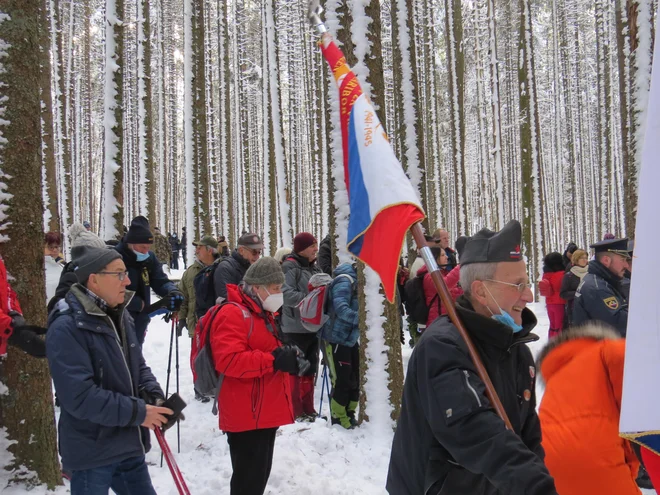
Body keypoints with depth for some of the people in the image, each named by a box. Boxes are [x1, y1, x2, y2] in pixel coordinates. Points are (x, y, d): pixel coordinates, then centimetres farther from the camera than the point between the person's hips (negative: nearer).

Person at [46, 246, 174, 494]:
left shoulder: (119, 315, 6)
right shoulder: (66, 328, -21)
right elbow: (80, 396, -26)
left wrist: (154, 396, -5)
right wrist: (136, 411, -21)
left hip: (129, 445, 8)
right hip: (91, 452, -8)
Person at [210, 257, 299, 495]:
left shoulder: (262, 314, 16)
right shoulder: (232, 314, -16)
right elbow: (228, 360, -28)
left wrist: (286, 357, 11)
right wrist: (274, 360, -29)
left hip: (265, 413, 10)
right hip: (246, 416, -10)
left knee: (259, 474, 19)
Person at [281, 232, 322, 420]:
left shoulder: (314, 268, 13)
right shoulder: (290, 266, -11)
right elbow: (287, 294, -22)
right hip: (295, 327, -8)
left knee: (309, 369, 15)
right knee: (295, 369, 0)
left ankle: (308, 409, 25)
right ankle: (295, 411, 9)